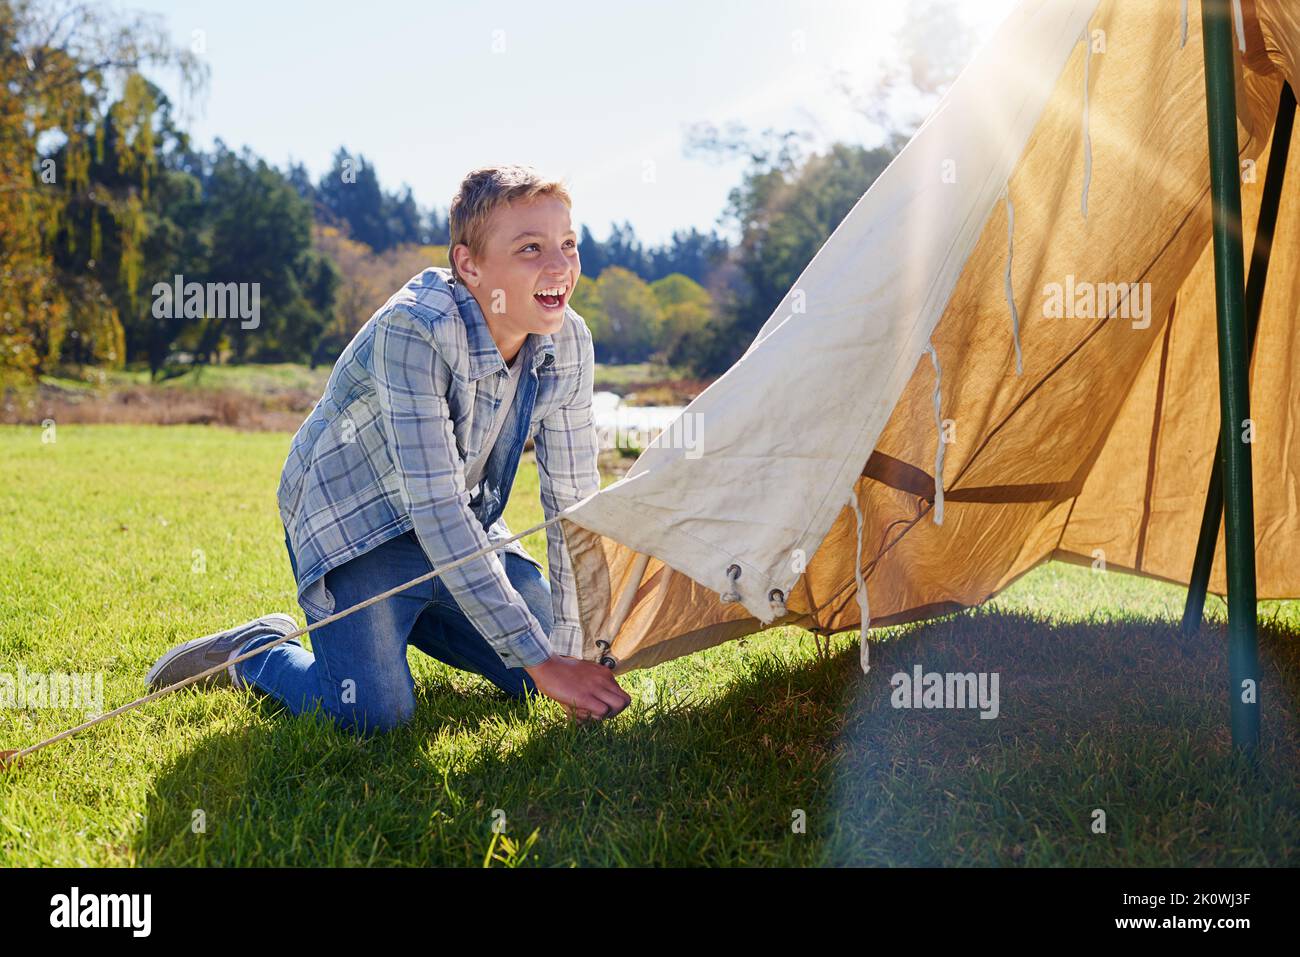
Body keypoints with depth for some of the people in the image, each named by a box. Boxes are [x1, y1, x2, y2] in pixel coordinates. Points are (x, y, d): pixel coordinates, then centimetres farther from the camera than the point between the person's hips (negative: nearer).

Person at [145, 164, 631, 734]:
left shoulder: (568, 341, -14)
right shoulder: (414, 330, -34)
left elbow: (574, 496, -7)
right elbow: (435, 508, -37)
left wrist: (577, 650, -11)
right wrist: (542, 661, -38)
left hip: (464, 528, 7)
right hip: (355, 521, -6)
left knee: (538, 676, 6)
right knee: (375, 717, -22)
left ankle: (409, 618, 28)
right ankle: (253, 653, 8)